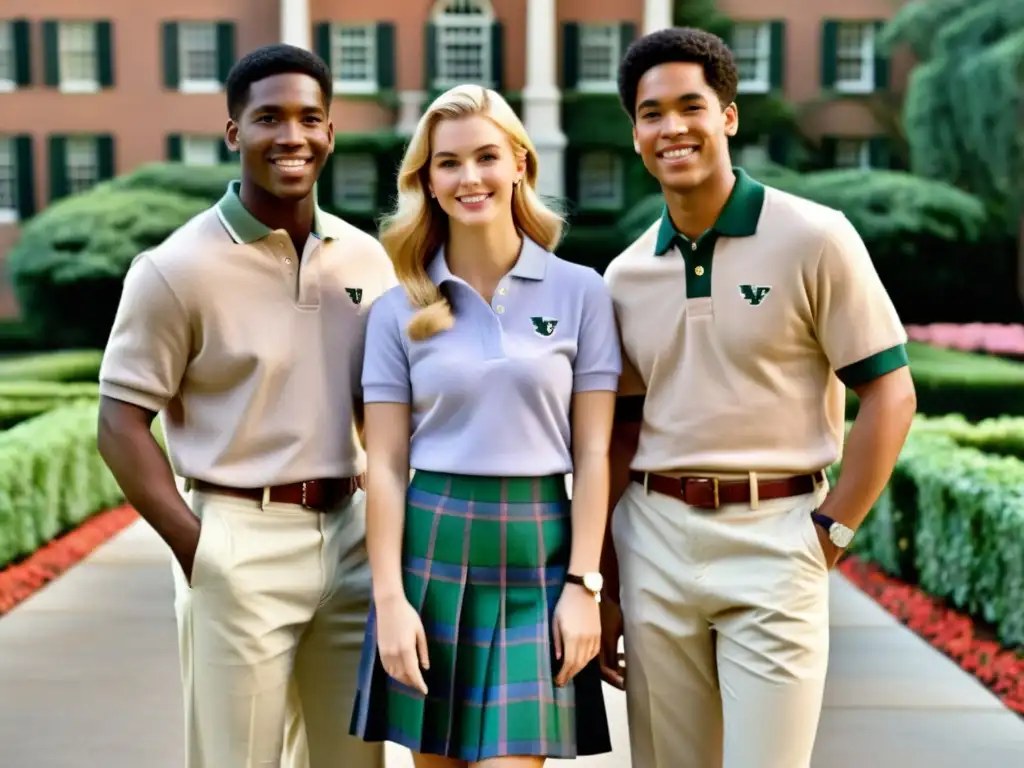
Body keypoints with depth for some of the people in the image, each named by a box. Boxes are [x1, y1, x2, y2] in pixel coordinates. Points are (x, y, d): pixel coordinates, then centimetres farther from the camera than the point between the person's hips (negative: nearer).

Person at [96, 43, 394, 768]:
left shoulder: (366, 258, 7)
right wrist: (196, 546, -13)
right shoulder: (179, 268, -8)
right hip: (240, 543, -5)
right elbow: (122, 422, -7)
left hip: (350, 536, 5)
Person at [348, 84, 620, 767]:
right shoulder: (400, 310, 4)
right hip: (431, 547, 1)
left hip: (538, 557, -1)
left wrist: (583, 584, -4)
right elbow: (385, 465, 1)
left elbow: (593, 453, 1)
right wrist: (389, 597, -5)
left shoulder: (581, 292, 2)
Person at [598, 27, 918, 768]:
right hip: (653, 540, 4)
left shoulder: (813, 238, -5)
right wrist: (607, 584, 11)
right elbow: (623, 430, 13)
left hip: (773, 536, -4)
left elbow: (891, 394, -5)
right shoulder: (626, 275, 8)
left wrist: (832, 531, -9)